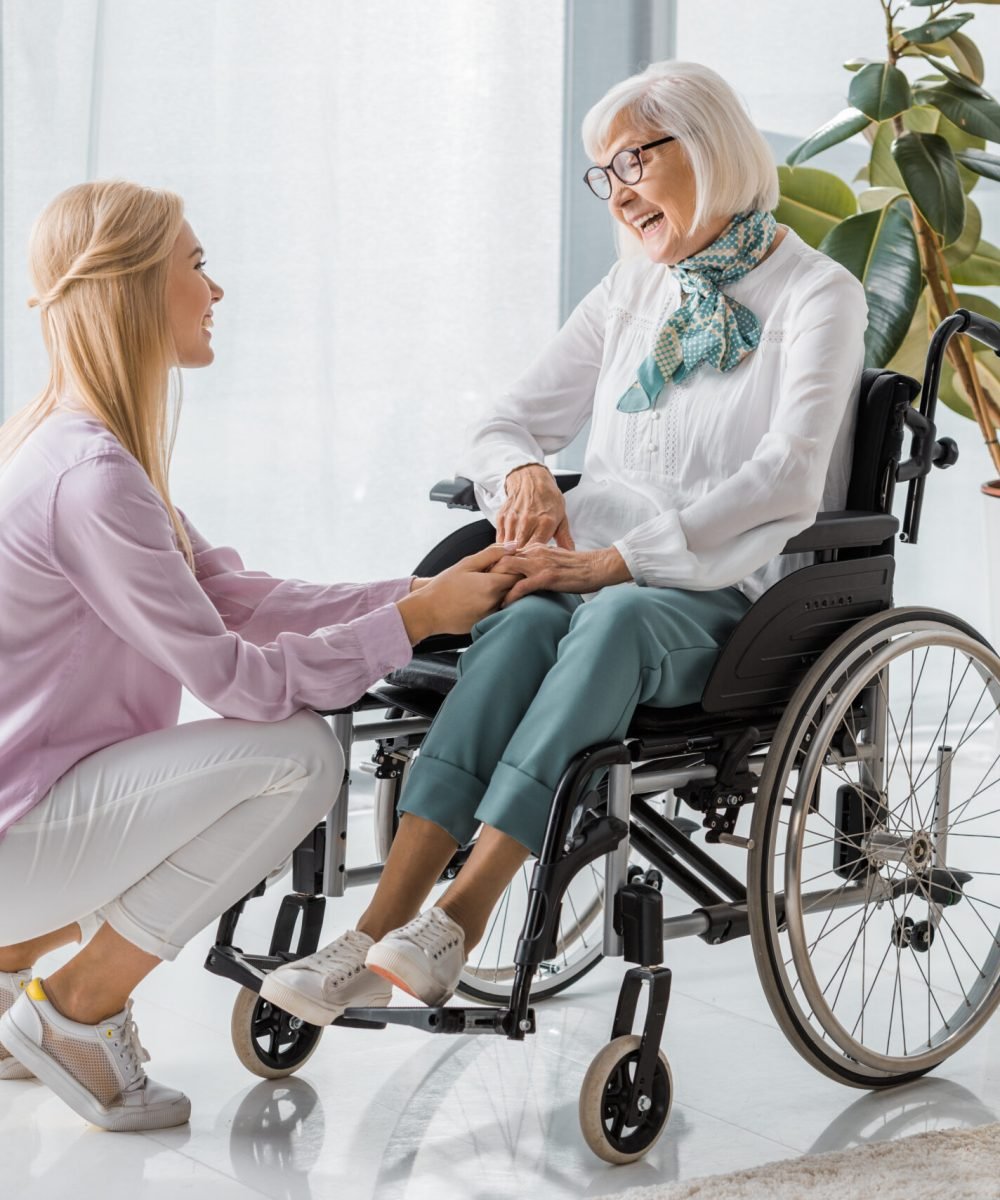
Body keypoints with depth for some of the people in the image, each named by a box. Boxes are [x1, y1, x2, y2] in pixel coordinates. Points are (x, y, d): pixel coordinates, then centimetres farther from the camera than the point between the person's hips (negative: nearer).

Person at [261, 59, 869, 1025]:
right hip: (605, 576, 4)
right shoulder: (630, 292, 19)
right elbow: (503, 427, 19)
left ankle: (459, 919, -44)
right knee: (525, 619, -31)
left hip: (728, 604, -4)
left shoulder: (815, 294, 0)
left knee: (612, 617, -37)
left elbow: (785, 482, -14)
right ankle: (377, 933, -42)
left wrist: (612, 561, -22)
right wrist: (524, 473, -8)